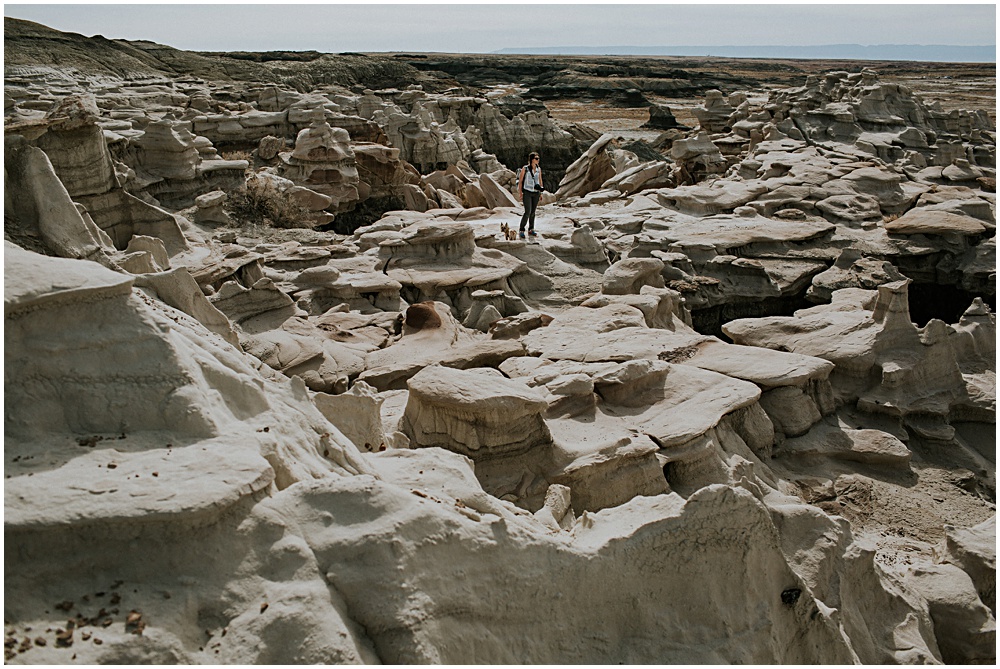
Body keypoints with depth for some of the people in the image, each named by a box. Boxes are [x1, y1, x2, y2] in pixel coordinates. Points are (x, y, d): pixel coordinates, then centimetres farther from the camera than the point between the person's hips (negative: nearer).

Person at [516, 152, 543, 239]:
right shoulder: (525, 168, -8)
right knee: (527, 212, -13)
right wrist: (520, 193, -8)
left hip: (536, 193, 5)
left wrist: (541, 191, 11)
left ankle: (531, 230, 20)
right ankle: (521, 231, -5)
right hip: (527, 193, -5)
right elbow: (520, 181, -4)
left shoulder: (539, 169, 6)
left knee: (533, 212, 10)